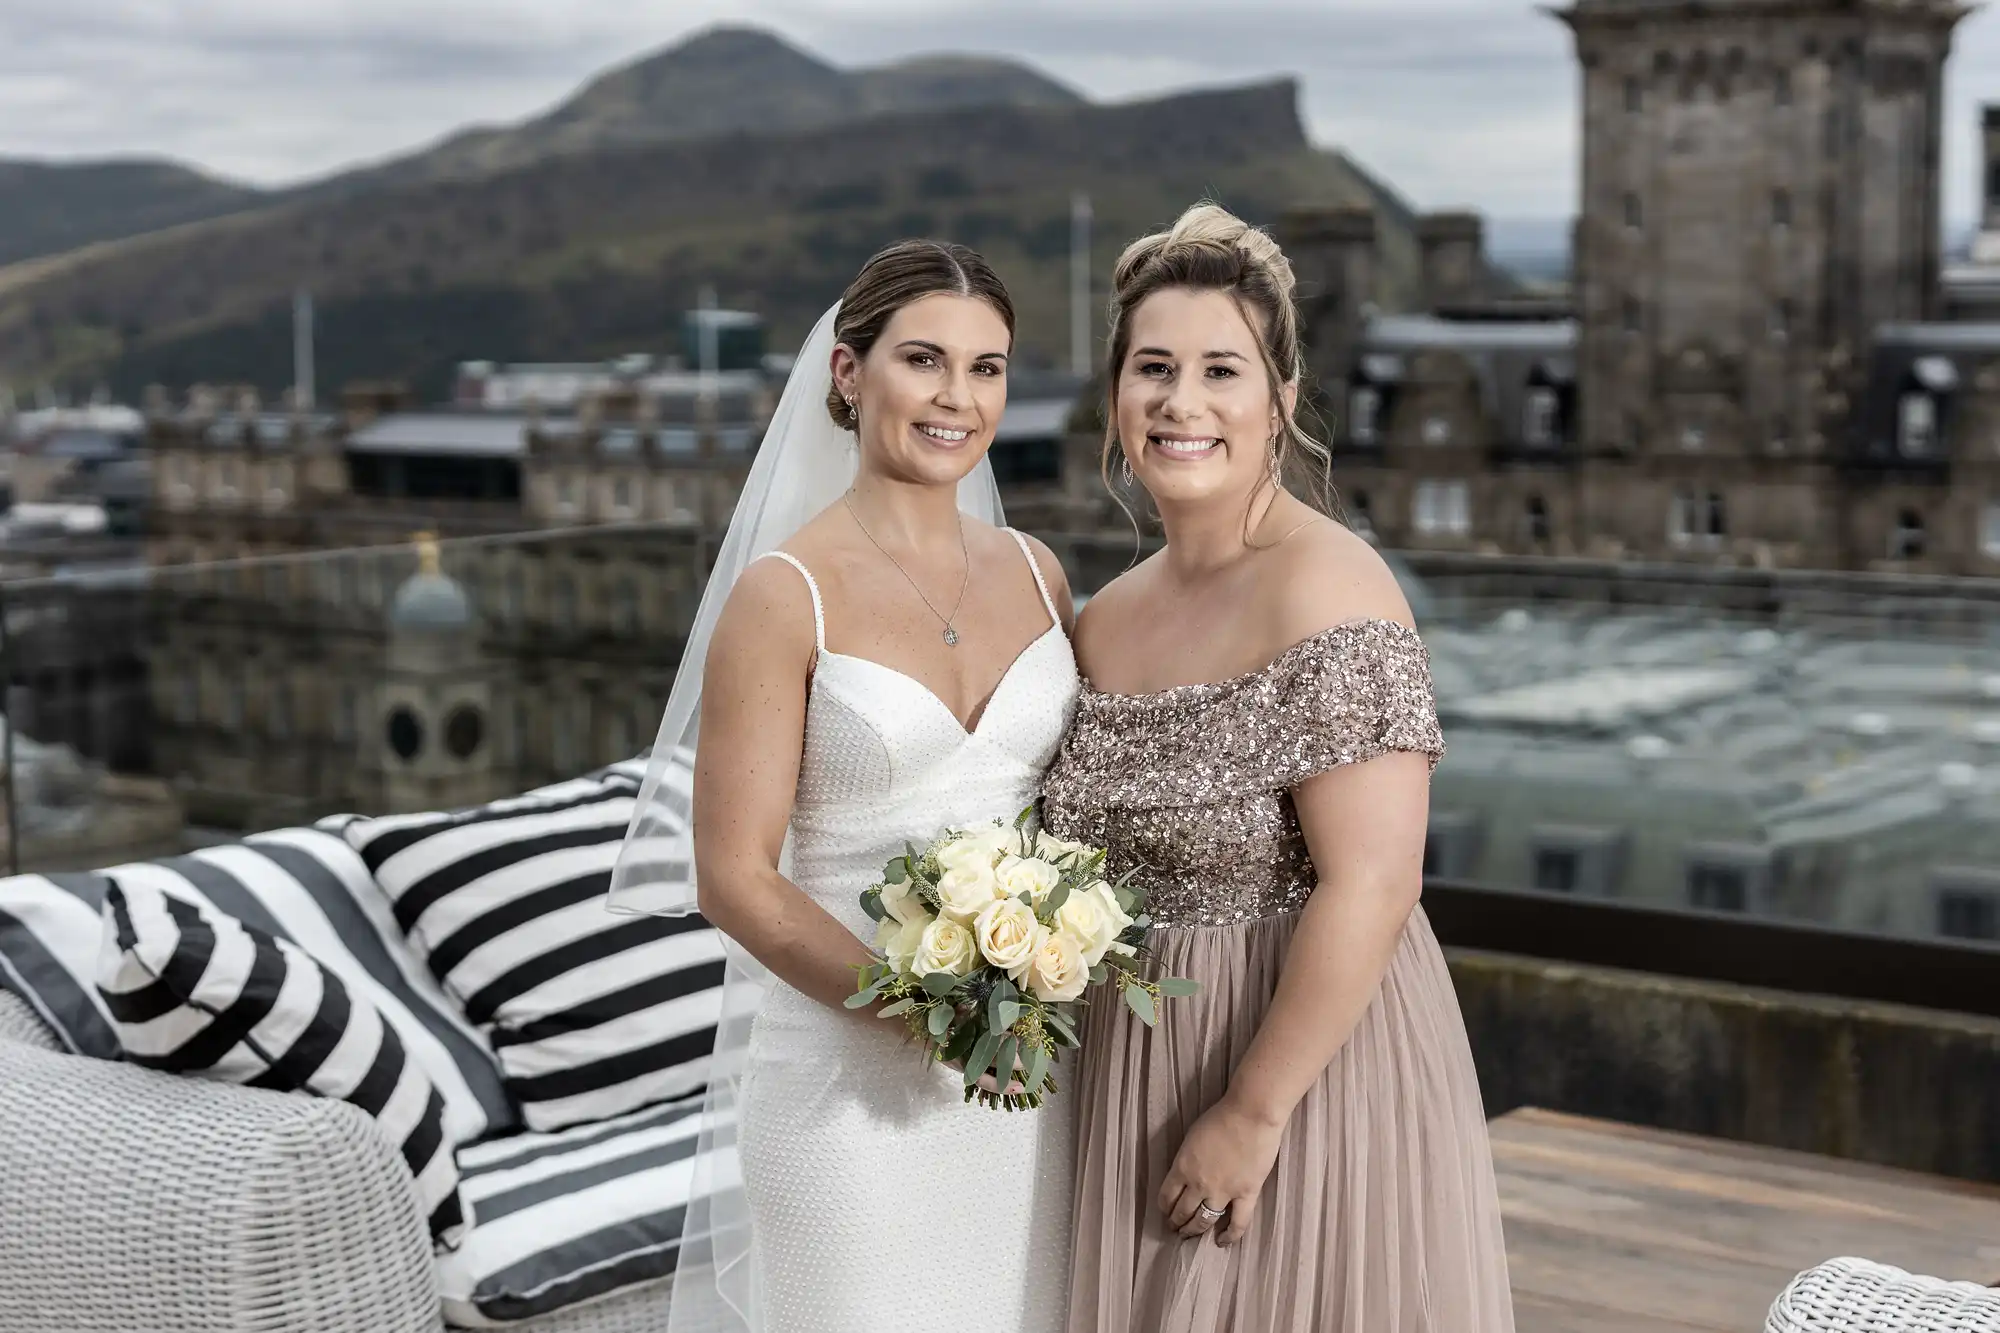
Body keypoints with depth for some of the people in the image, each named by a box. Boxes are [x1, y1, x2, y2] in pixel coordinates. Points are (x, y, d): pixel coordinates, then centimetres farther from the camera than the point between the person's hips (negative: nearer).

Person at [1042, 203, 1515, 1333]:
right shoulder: (1107, 617, 7)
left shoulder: (1325, 588, -16)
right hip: (1142, 1081, 7)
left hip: (1308, 1061, -7)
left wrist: (1253, 1111, -20)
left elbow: (1371, 886, -21)